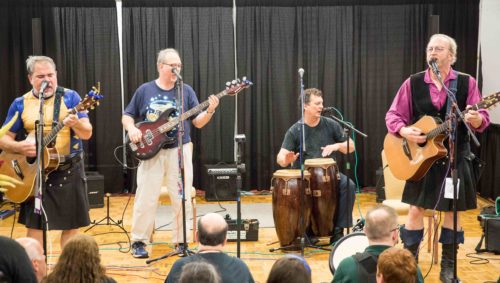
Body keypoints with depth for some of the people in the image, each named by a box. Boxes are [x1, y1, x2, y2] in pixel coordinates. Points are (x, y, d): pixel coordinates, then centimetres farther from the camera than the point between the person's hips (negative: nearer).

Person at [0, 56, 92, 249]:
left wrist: (76, 124, -28)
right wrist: (19, 147, -16)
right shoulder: (20, 103, 2)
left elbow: (87, 133, -6)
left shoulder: (70, 97, -1)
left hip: (69, 169, -1)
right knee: (34, 226, 2)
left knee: (71, 226, 4)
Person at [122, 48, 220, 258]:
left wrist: (210, 111, -17)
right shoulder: (145, 90, 3)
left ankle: (180, 241, 13)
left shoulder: (186, 91, 5)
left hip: (179, 151, 1)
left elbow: (198, 123, 2)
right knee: (146, 198, -2)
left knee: (182, 198, 1)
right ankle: (139, 241, 10)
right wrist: (131, 129, -12)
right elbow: (127, 116, 9)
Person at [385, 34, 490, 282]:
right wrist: (404, 131, -17)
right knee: (416, 209, 3)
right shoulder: (413, 83, 0)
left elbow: (482, 120, -5)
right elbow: (393, 115, 3)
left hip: (455, 156, 0)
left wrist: (475, 118, -28)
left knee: (452, 210, 6)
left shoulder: (466, 82, -2)